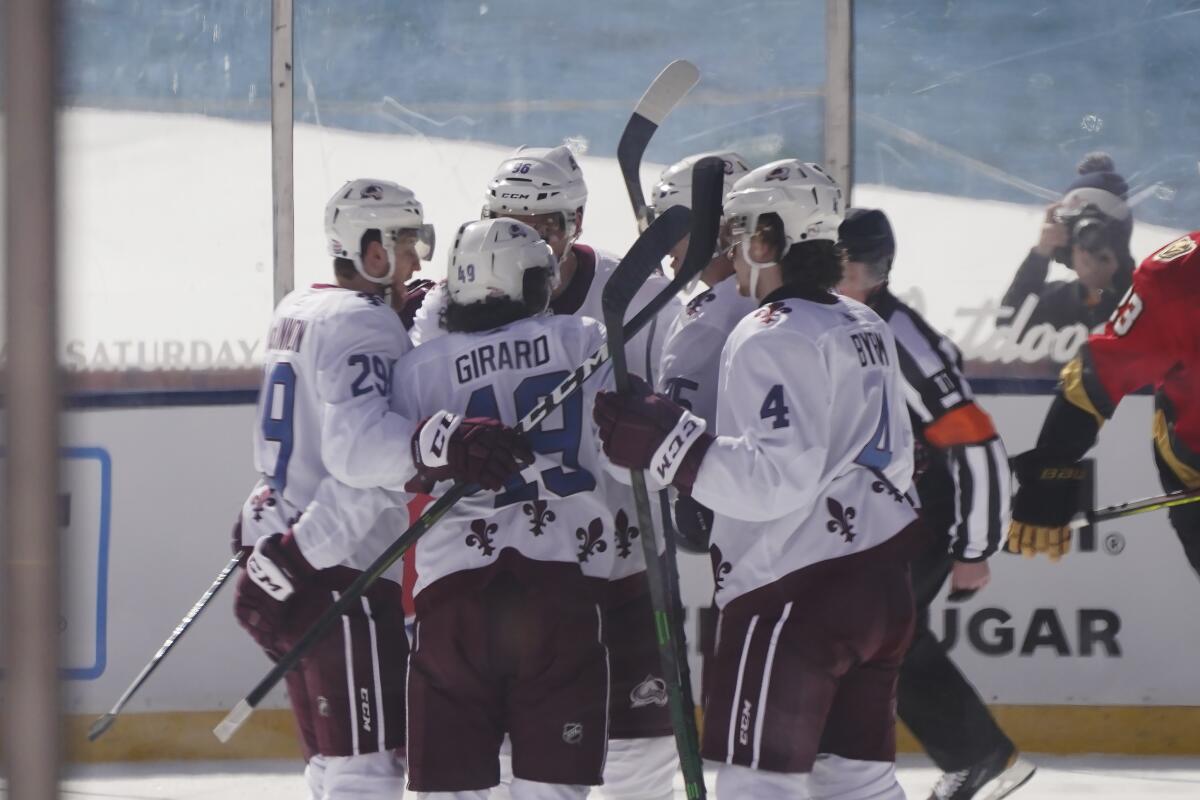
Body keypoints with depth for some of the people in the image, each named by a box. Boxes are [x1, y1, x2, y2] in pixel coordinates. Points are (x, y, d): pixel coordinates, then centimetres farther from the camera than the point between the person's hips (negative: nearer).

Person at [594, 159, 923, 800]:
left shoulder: (773, 337, -14)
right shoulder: (864, 328, 15)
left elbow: (776, 476, -23)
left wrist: (664, 441, -23)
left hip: (798, 586, -9)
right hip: (879, 581, 9)